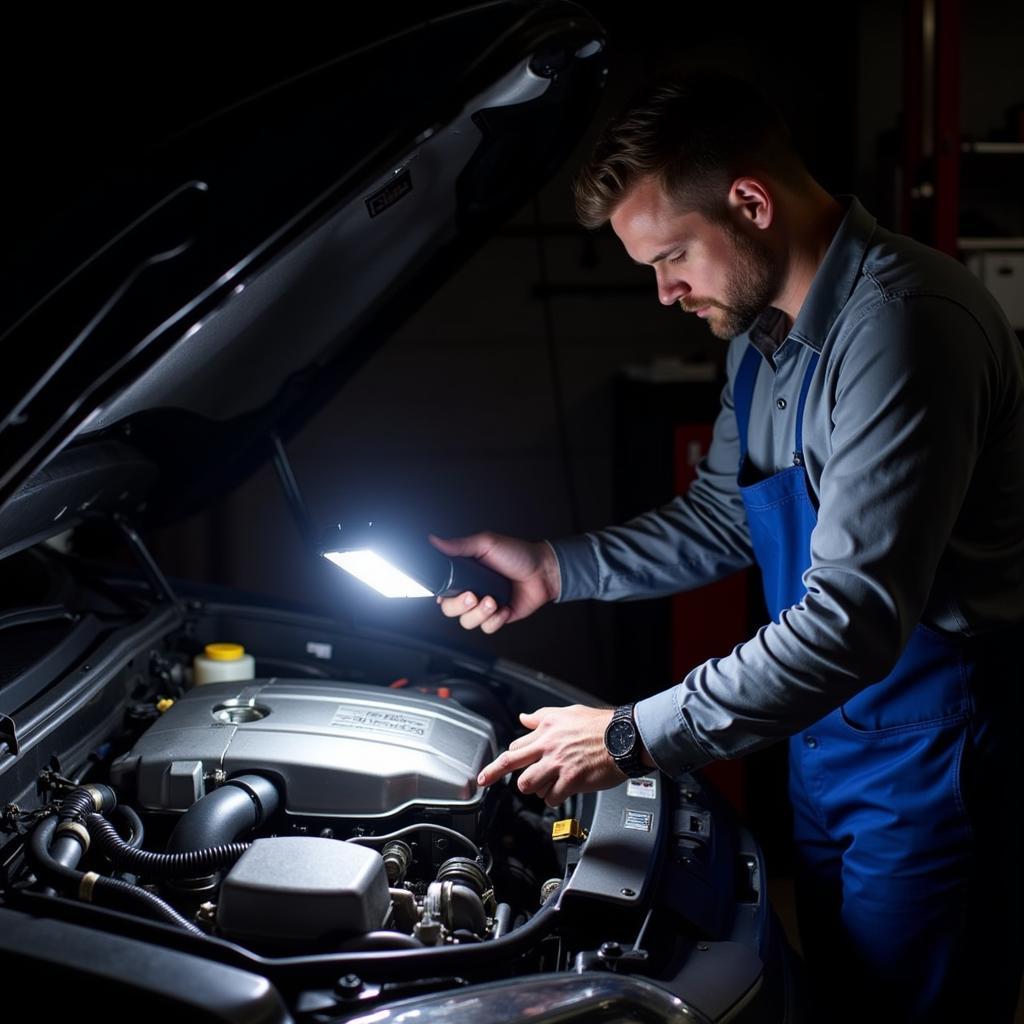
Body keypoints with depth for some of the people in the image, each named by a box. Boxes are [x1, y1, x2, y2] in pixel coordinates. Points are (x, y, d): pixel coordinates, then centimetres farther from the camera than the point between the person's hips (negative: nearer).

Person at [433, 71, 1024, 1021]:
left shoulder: (902, 323, -26)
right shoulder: (762, 335, 6)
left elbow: (854, 616, -31)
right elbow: (721, 518, 18)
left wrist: (636, 736, -26)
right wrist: (557, 568, 6)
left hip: (931, 752, -9)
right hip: (825, 737, 9)